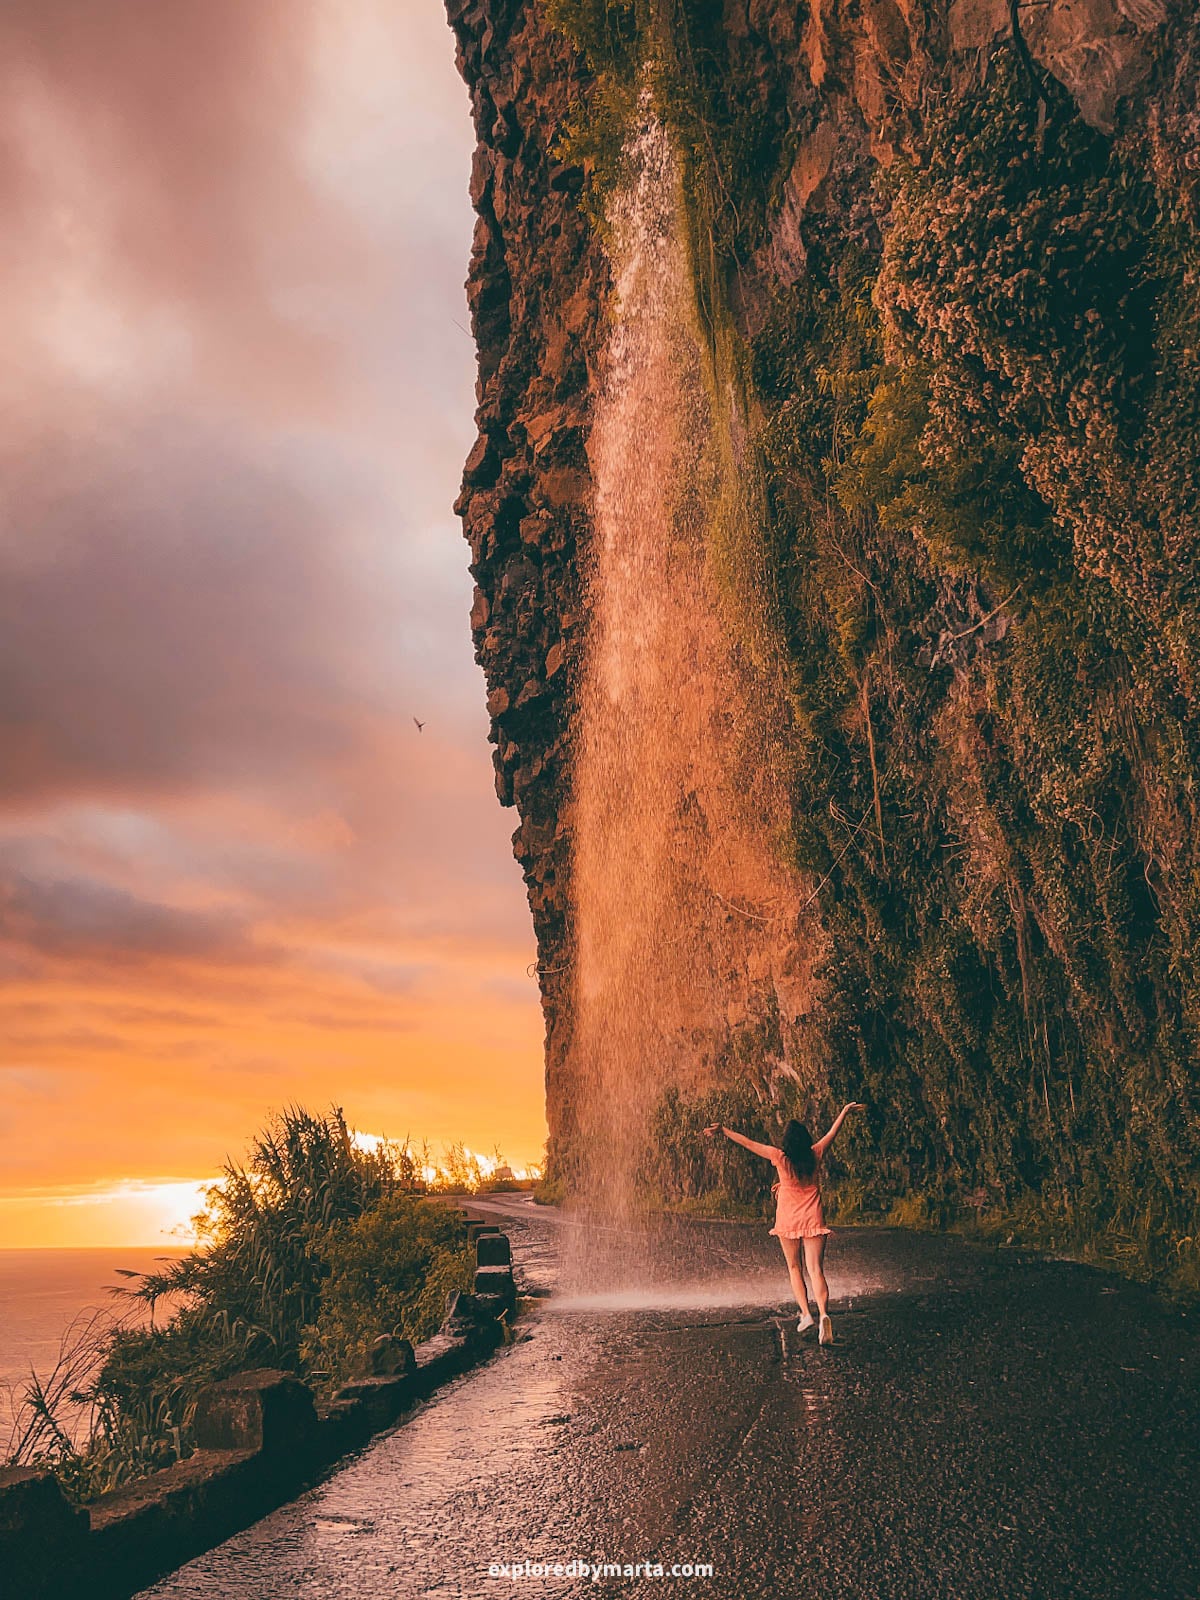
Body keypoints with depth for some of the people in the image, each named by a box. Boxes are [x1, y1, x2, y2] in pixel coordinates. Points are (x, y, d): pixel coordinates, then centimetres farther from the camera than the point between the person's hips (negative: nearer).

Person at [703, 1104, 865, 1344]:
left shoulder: (780, 1157, -10)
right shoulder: (814, 1155, -3)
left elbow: (749, 1143, -5)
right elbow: (832, 1133, 12)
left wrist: (723, 1130, 3)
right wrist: (845, 1110, 26)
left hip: (788, 1221, -1)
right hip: (813, 1220, 1)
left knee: (794, 1268, 15)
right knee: (816, 1270, -4)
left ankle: (805, 1313, 5)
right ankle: (823, 1314, -24)